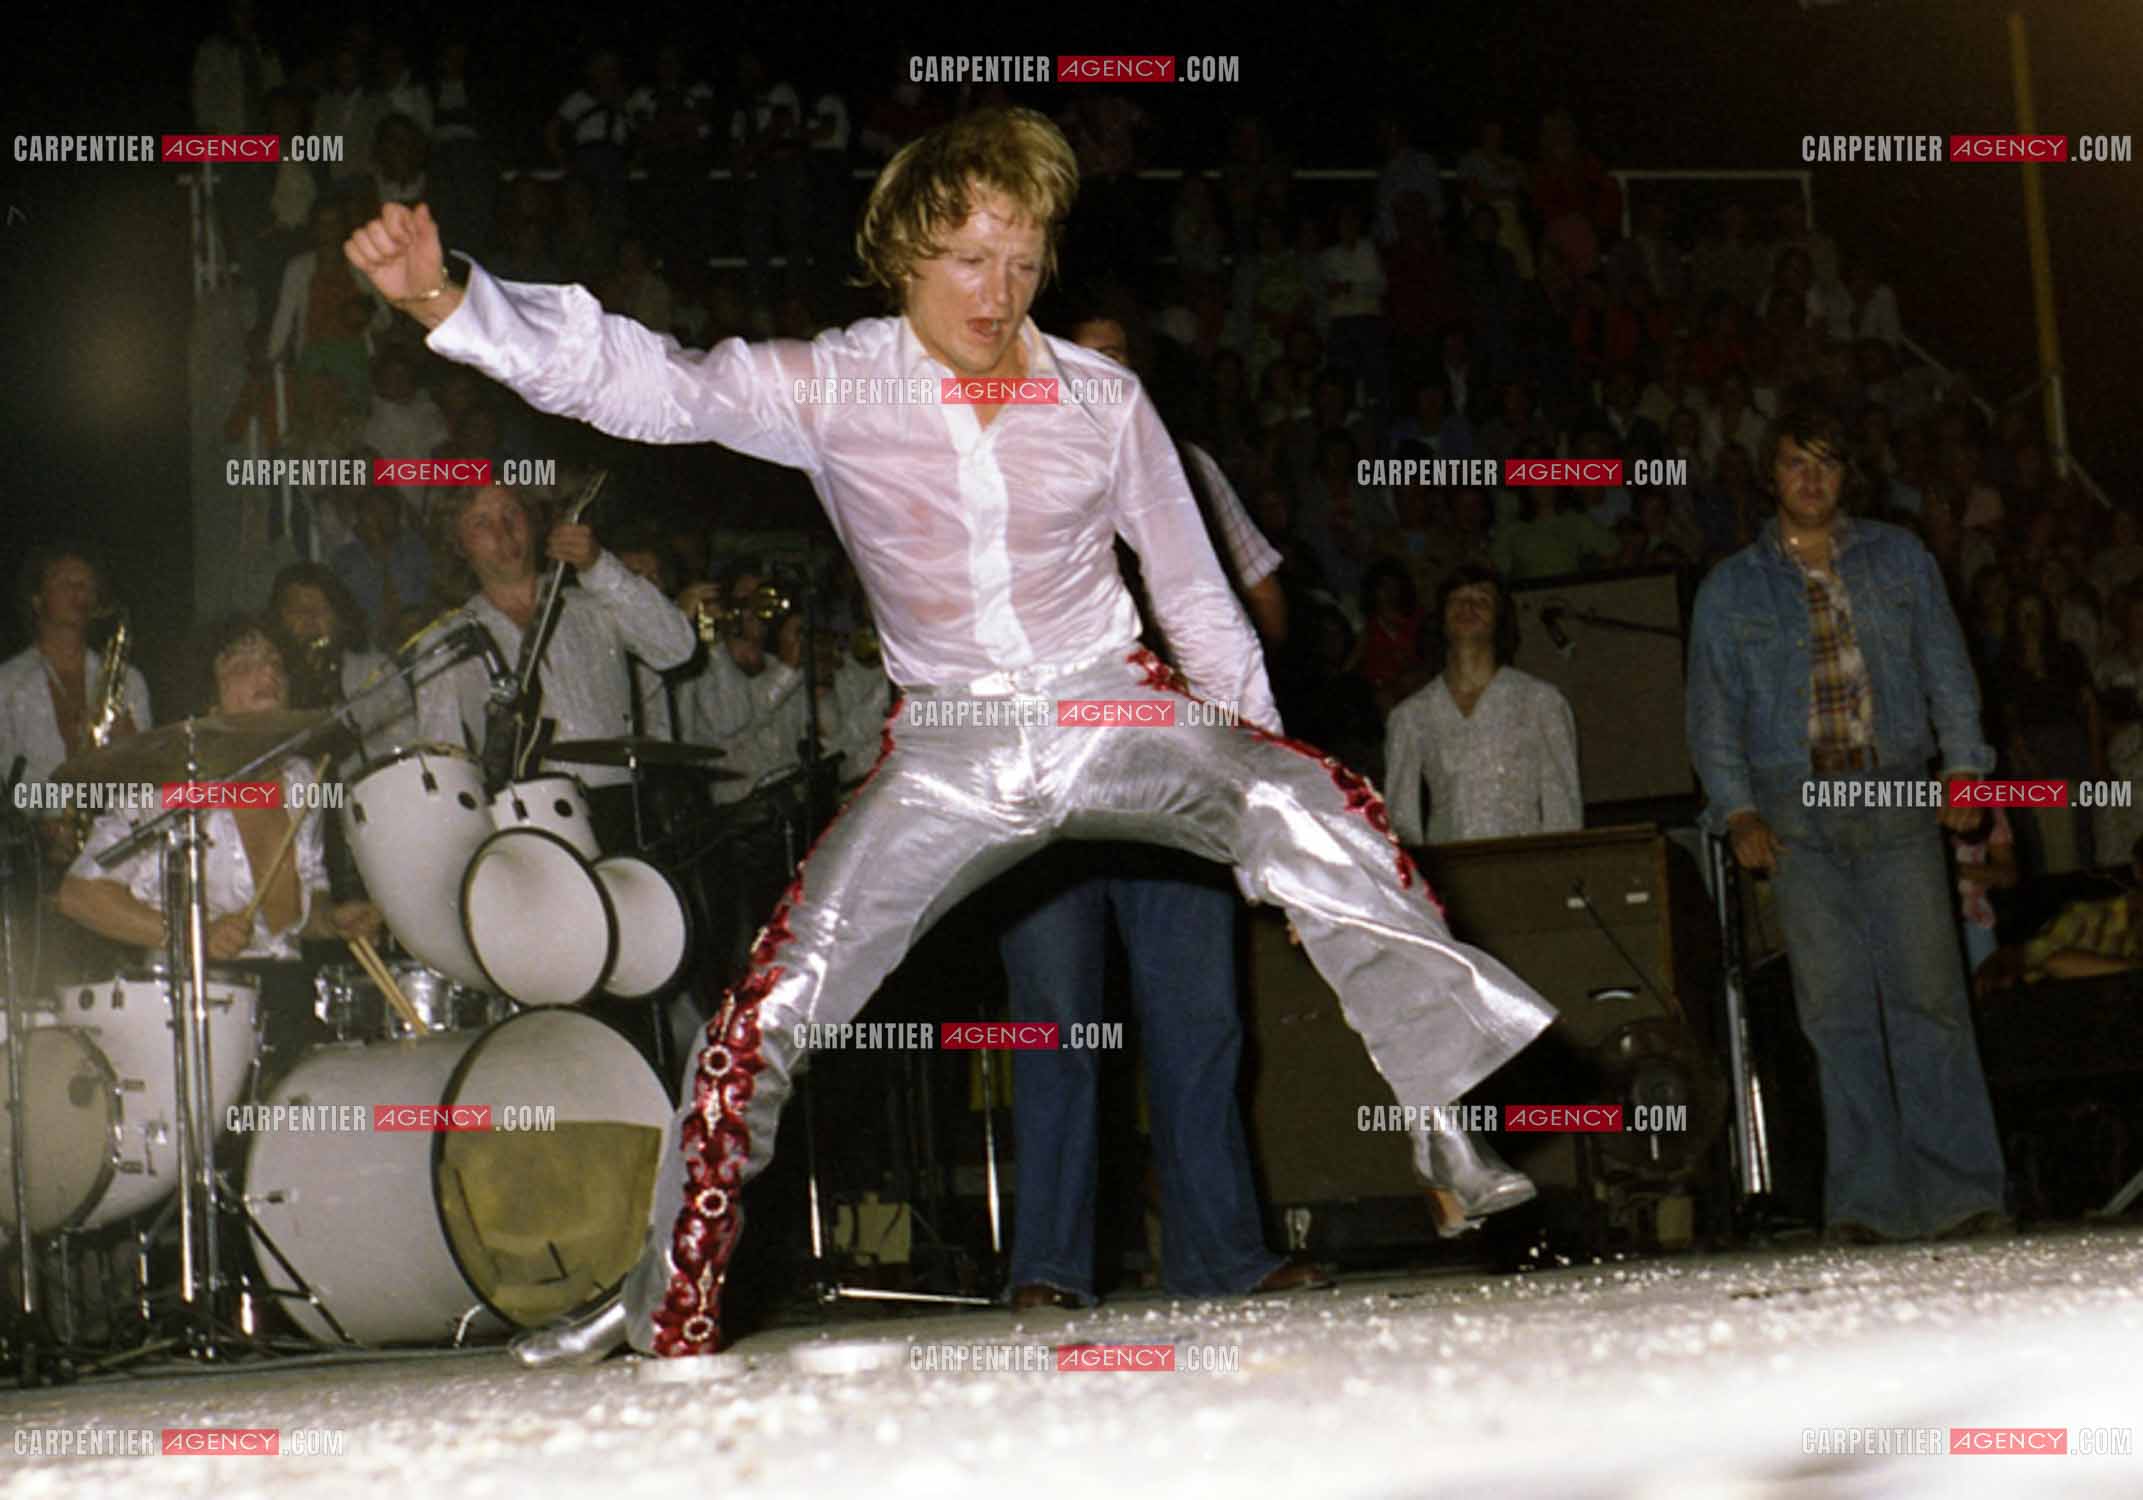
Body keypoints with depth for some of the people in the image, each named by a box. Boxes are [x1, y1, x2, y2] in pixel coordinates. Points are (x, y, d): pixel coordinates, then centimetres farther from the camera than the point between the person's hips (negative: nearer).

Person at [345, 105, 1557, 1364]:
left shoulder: (1101, 399, -3)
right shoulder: (829, 390, -6)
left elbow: (1193, 587, 7)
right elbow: (638, 381, -16)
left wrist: (1263, 766, 9)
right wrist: (448, 301, -30)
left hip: (1118, 712, 0)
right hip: (948, 757, 0)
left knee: (1312, 809, -28)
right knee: (771, 1008, -6)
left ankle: (1449, 1120, -17)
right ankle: (667, 1304, 13)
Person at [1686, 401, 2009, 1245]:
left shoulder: (1900, 559, 14)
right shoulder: (1731, 589, 12)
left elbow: (1946, 669, 11)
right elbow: (1713, 711, 9)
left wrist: (1964, 769, -2)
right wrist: (1737, 810, -3)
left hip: (1896, 797, 0)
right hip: (1796, 810, 0)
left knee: (1927, 991, -8)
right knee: (1837, 1008, -4)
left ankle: (1958, 1191, -6)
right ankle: (1867, 1201, -2)